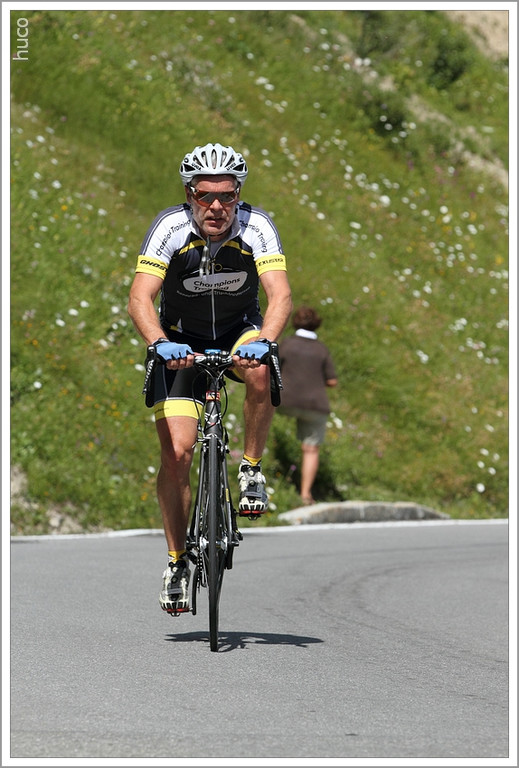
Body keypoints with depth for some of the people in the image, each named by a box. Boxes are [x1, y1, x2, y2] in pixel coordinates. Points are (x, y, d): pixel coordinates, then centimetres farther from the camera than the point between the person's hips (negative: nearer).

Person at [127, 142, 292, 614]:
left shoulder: (256, 227, -21)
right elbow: (140, 298, -30)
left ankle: (252, 469, -13)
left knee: (259, 372, -36)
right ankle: (178, 561, 3)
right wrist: (159, 344, -49)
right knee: (177, 451, -13)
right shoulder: (170, 228, -23)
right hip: (181, 340, 0)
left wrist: (263, 341, -50)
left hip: (240, 332, 0)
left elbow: (280, 296, -31)